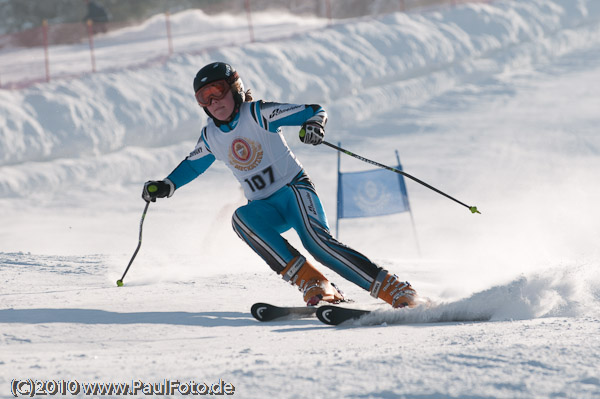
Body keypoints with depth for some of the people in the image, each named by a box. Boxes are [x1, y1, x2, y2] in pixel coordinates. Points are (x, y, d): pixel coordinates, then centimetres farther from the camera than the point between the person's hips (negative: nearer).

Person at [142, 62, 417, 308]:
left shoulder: (258, 114, -9)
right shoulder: (211, 137, 7)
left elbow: (315, 111, -11)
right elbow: (192, 165, 29)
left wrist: (314, 125, -34)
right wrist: (166, 186, 15)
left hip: (293, 187, -5)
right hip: (265, 208, 5)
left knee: (317, 240, -30)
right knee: (242, 218, -31)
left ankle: (395, 290, -30)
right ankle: (310, 283, -34)